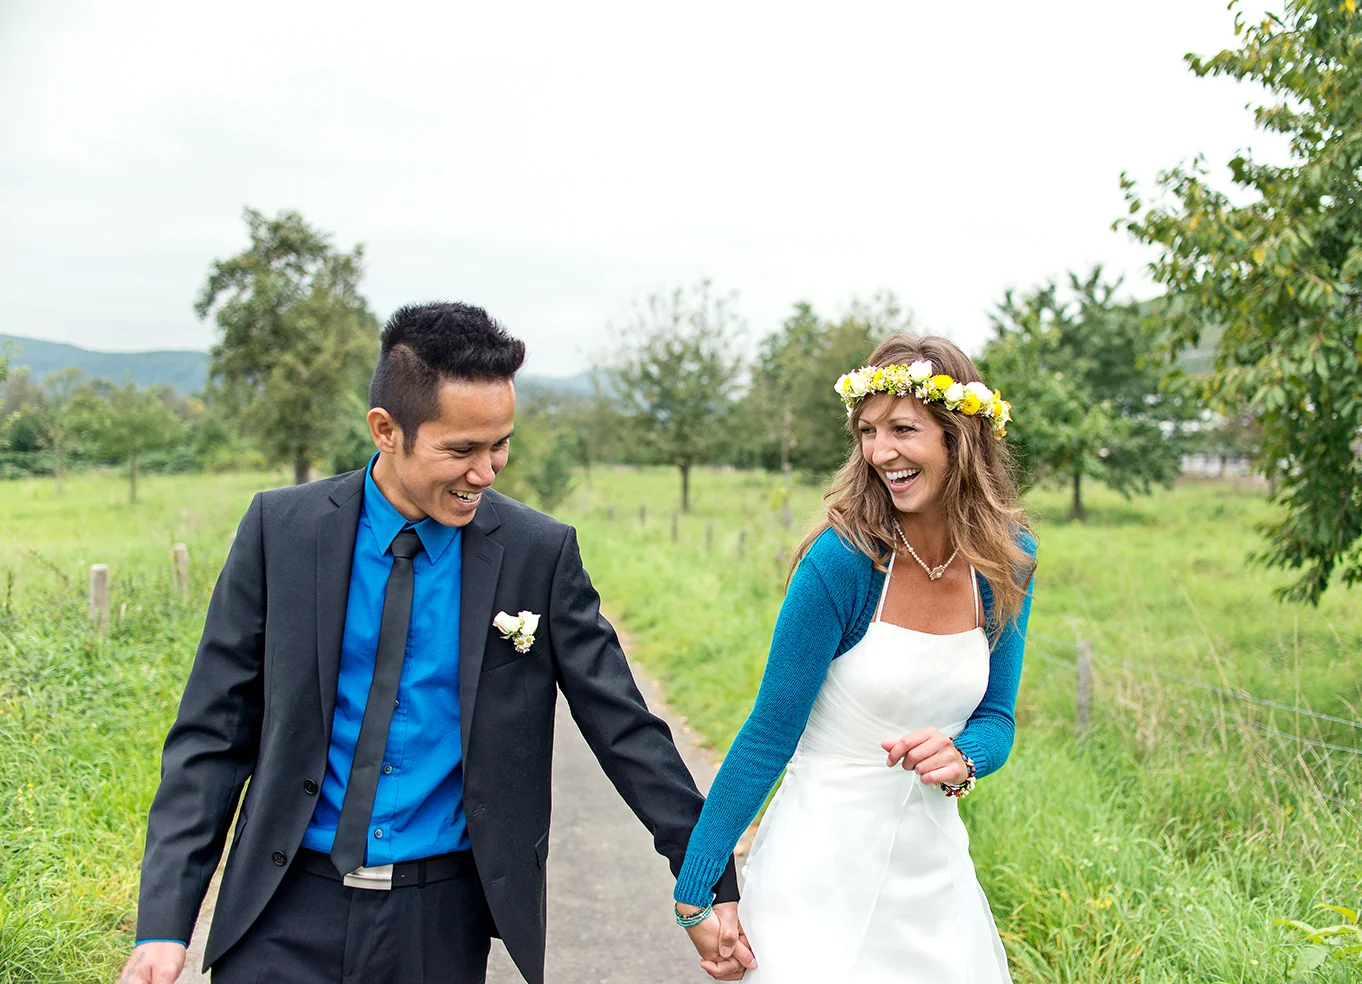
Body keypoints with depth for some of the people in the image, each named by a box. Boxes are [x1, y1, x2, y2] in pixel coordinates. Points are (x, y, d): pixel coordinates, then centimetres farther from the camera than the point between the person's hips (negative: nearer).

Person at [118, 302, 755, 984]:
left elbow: (625, 729, -1)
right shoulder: (281, 529, -5)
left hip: (442, 923, 0)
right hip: (291, 909, 0)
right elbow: (212, 734, -2)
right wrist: (164, 924, -8)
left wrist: (710, 885, -1)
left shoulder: (540, 554, -7)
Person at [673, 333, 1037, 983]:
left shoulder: (1007, 558, -5)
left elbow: (994, 716, 4)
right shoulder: (843, 558, -20)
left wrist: (961, 758, -20)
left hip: (934, 866, 5)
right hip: (822, 870, -5)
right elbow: (768, 735, -15)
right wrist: (696, 891, -13)